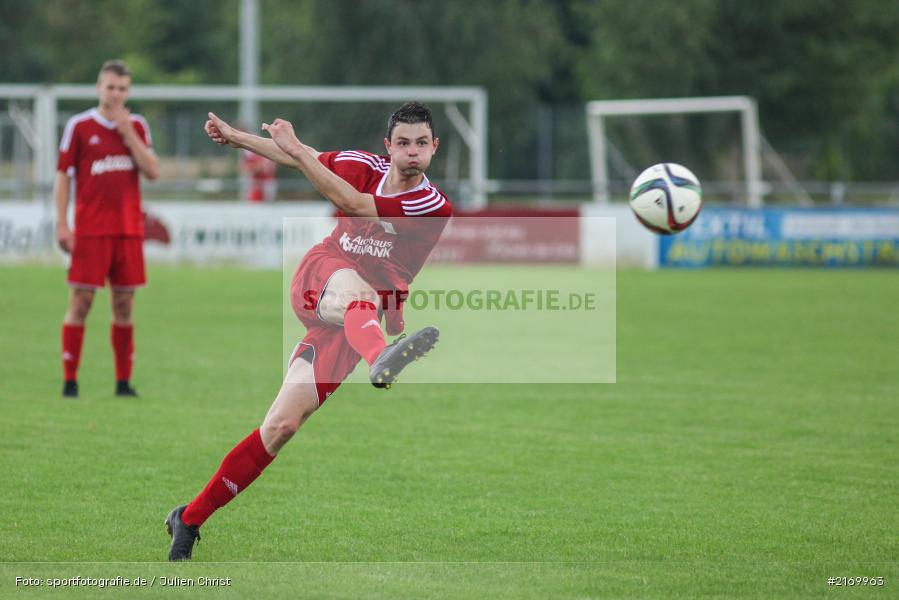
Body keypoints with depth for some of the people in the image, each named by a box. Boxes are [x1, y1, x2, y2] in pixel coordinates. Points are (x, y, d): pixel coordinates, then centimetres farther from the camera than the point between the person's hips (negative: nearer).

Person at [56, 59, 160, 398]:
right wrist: (62, 225, -6)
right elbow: (63, 176, 1)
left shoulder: (137, 126, 10)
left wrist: (127, 132, -7)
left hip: (129, 229, 3)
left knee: (124, 304, 4)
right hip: (90, 229, -3)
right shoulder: (79, 126, 0)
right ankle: (70, 380, -1)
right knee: (81, 301, -5)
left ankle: (123, 381, 9)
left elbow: (152, 172, 0)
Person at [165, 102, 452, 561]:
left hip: (358, 320, 0)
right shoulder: (366, 166, 7)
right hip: (320, 275, 0)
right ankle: (380, 358, -77)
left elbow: (352, 204, -15)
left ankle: (189, 519, 4)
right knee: (359, 294, -38)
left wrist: (296, 148, -17)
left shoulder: (433, 206, -3)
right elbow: (299, 159, 26)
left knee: (282, 424, -7)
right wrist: (235, 137, 32)